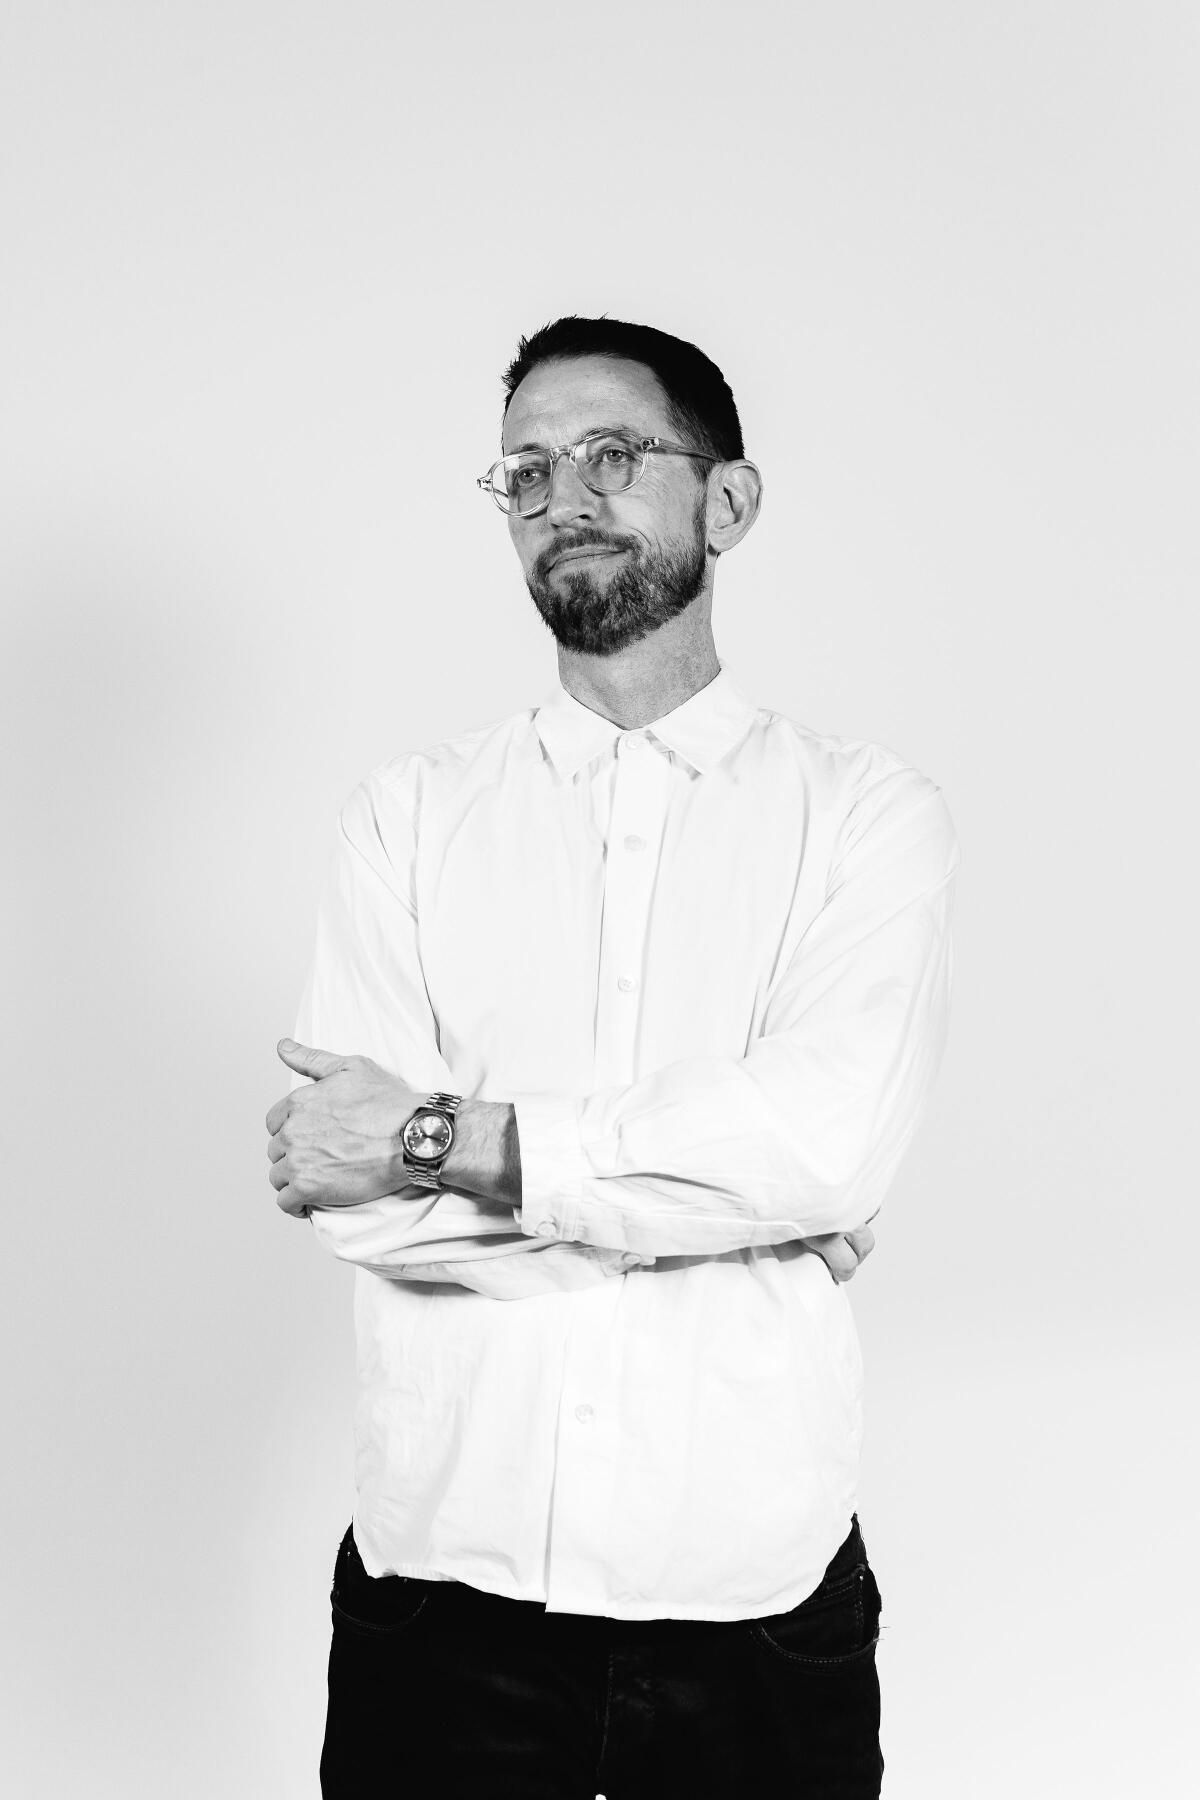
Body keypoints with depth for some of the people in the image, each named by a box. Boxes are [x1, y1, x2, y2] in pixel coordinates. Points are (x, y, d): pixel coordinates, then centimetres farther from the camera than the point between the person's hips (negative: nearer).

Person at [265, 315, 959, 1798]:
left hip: (754, 1588, -1)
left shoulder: (866, 812, 0)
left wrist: (452, 1143, -15)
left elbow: (829, 1134, -16)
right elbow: (356, 1197, -7)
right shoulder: (411, 814, 4)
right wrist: (731, 1189, -11)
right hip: (444, 1571, 1)